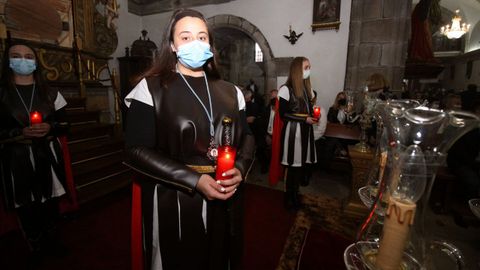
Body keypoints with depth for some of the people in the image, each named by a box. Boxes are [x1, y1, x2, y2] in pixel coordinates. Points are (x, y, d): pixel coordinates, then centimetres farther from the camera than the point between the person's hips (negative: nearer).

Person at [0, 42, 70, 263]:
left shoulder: (50, 94, 6)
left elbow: (65, 125, 6)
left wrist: (50, 128, -13)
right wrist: (20, 132, -17)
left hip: (47, 156, 2)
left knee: (50, 201, 11)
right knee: (25, 206, 6)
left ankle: (52, 241, 31)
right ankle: (36, 246, 27)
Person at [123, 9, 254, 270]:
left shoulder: (230, 92, 5)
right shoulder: (151, 88, -7)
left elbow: (247, 136, 7)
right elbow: (136, 150, -13)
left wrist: (240, 170, -13)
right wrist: (195, 180, -21)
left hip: (224, 197, 4)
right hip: (172, 200, -3)